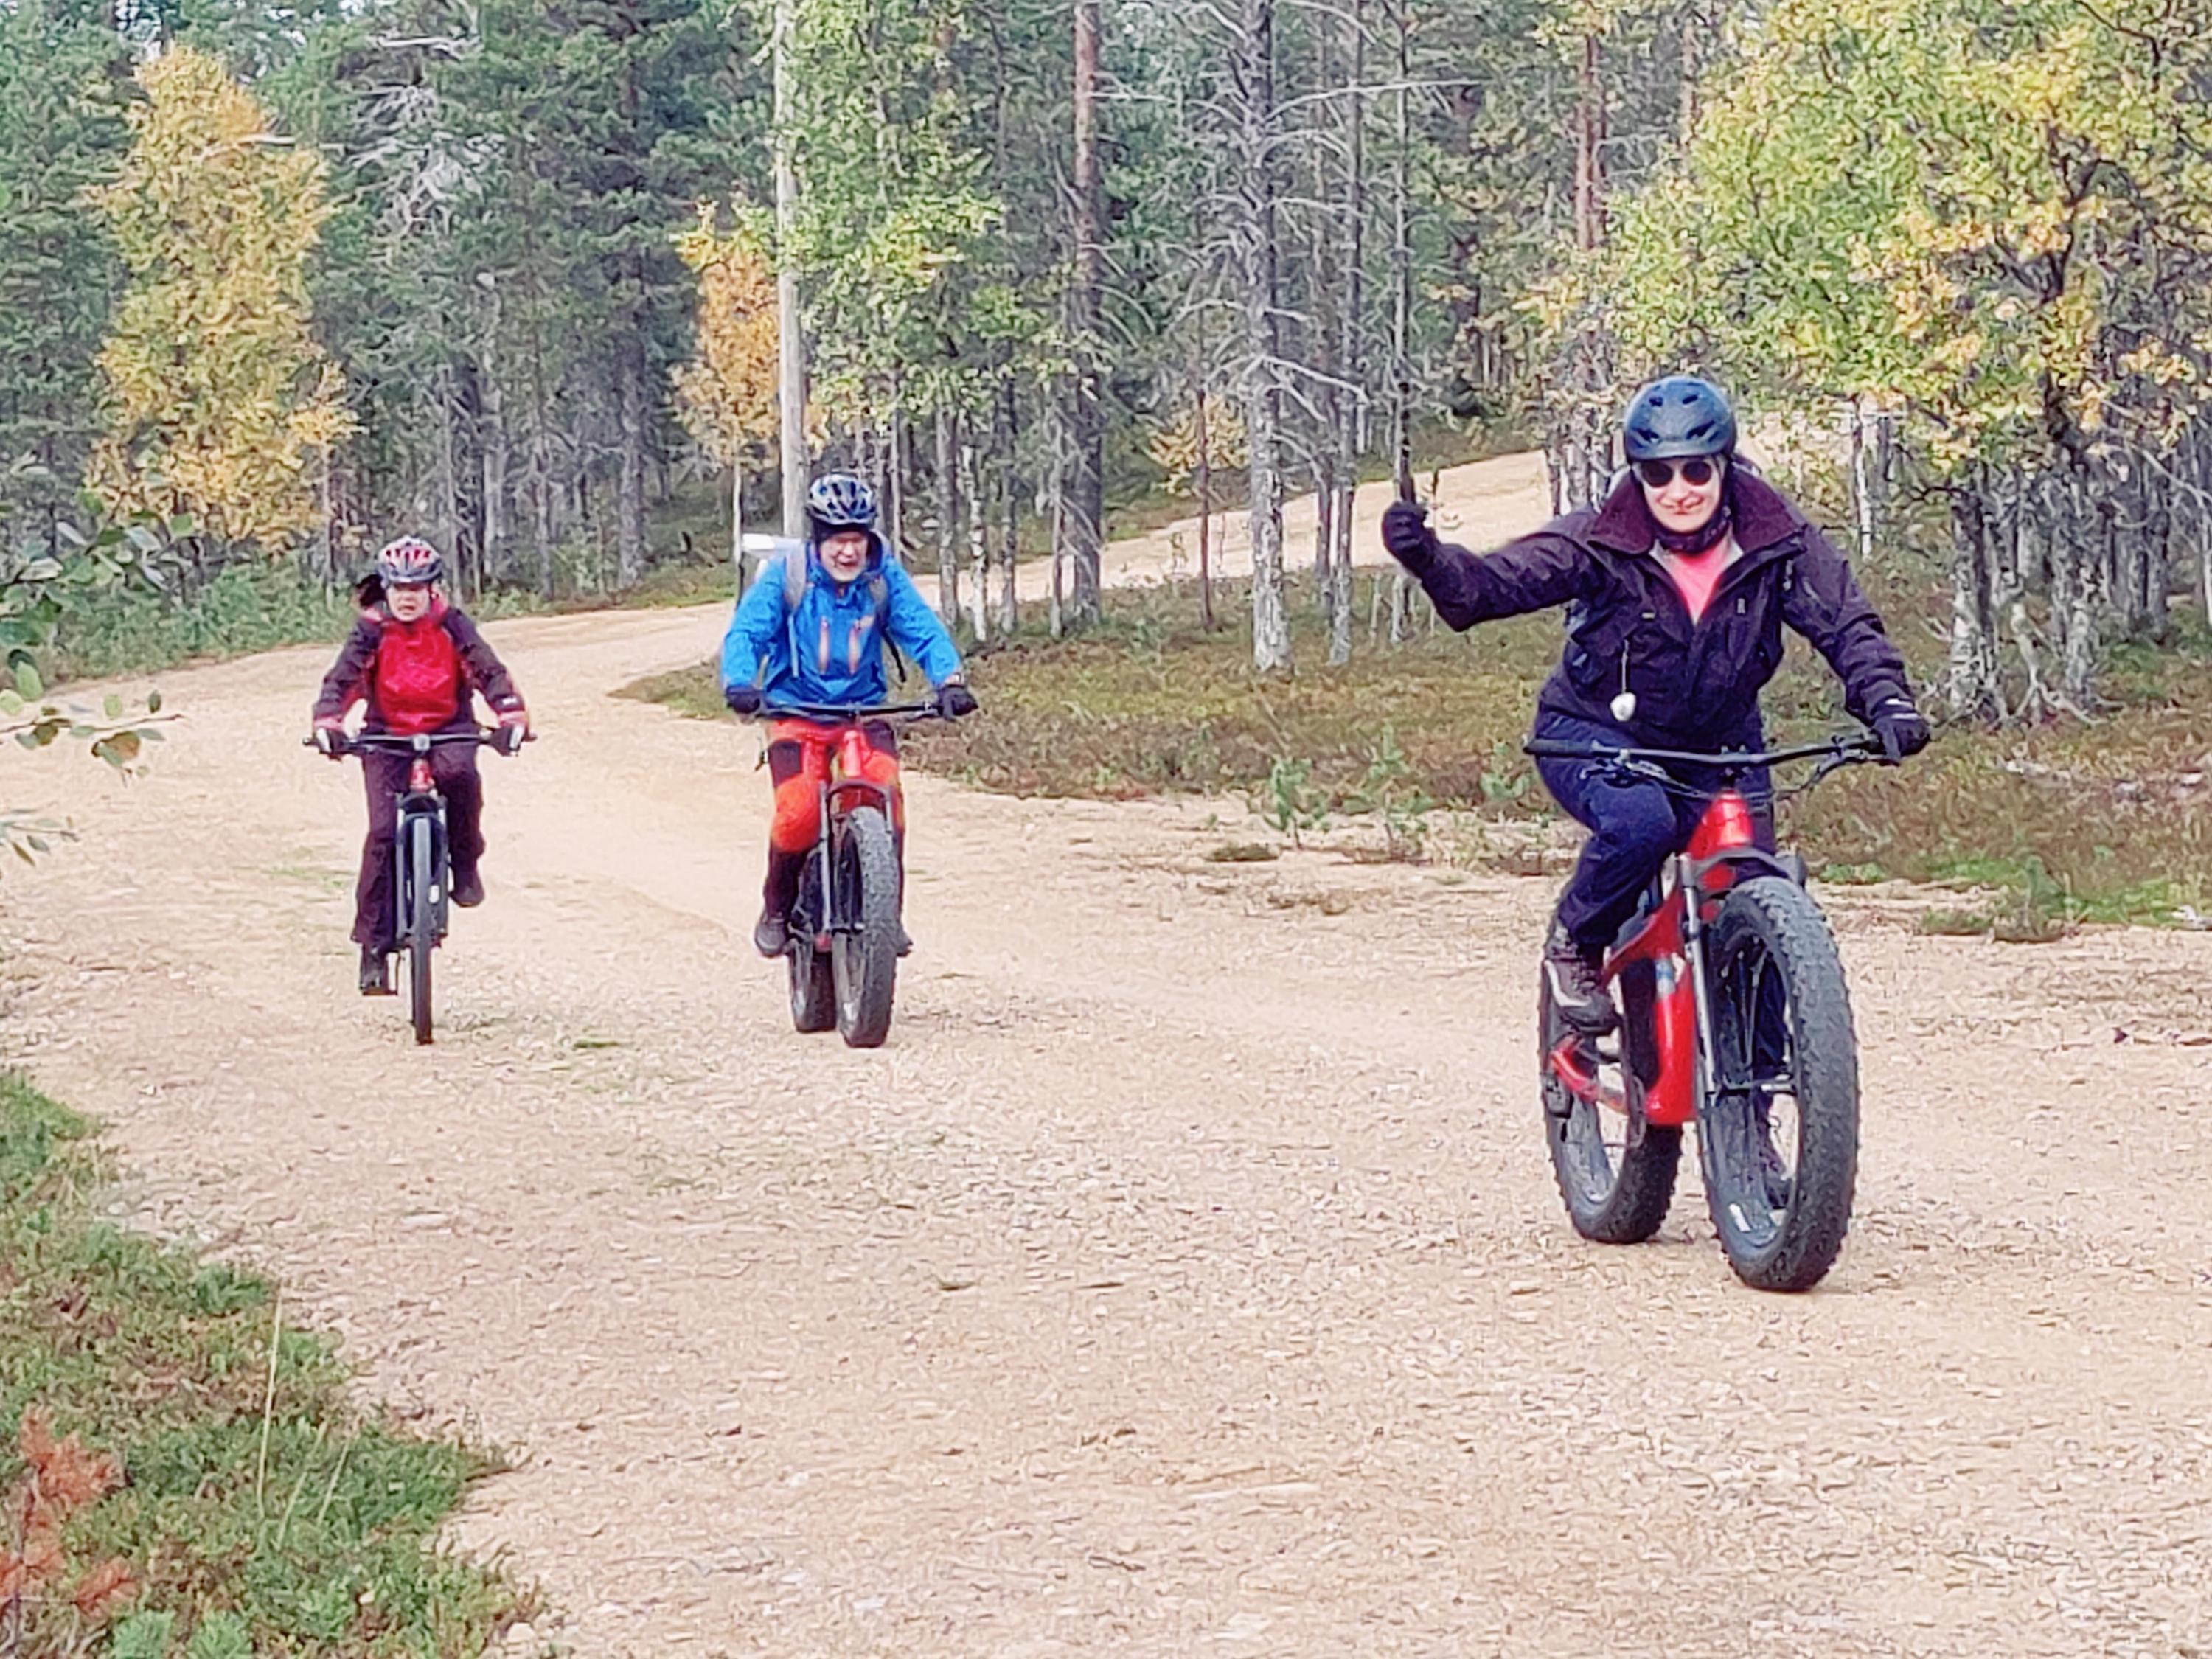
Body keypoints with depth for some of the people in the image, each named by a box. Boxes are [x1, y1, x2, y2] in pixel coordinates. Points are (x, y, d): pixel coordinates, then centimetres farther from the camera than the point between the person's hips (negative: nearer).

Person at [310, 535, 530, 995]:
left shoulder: (452, 625, -6)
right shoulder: (371, 629, -7)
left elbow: (489, 671, -12)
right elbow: (342, 679, -15)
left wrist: (512, 716, -30)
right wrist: (328, 724, -34)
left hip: (448, 728, 0)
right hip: (387, 735, 0)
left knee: (459, 773, -36)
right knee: (383, 831, -14)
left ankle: (464, 862, -9)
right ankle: (374, 945, -8)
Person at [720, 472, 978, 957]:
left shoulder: (883, 576, 0)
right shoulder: (785, 574, -6)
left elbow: (923, 630, -6)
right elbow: (746, 631, -12)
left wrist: (950, 680, -25)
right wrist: (740, 683, -32)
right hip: (796, 712, -2)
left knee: (887, 798, -25)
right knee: (798, 812, -23)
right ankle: (777, 911, 3)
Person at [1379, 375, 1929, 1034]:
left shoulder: (1776, 543, -14)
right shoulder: (1599, 543, -21)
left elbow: (1846, 623, -14)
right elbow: (1494, 582, -28)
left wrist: (1887, 702, -33)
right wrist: (1428, 559, -49)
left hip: (1716, 744, 4)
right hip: (1596, 732, -4)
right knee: (1640, 822, -34)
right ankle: (1573, 950, -6)